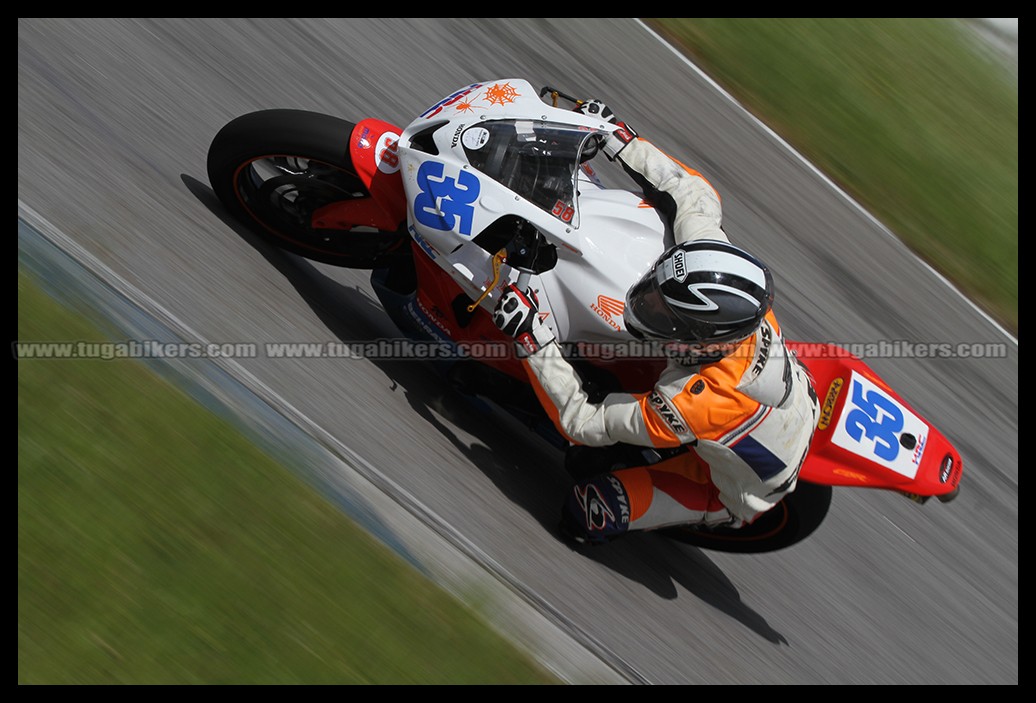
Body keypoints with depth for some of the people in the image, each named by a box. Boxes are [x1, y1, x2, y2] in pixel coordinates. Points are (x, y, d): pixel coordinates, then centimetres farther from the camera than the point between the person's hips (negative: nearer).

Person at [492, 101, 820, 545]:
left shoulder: (693, 405, -46)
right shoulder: (734, 294, -32)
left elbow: (582, 423, -34)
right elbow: (694, 193, -17)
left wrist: (530, 340, -37)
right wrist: (618, 140, -16)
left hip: (735, 497, -6)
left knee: (585, 514, -13)